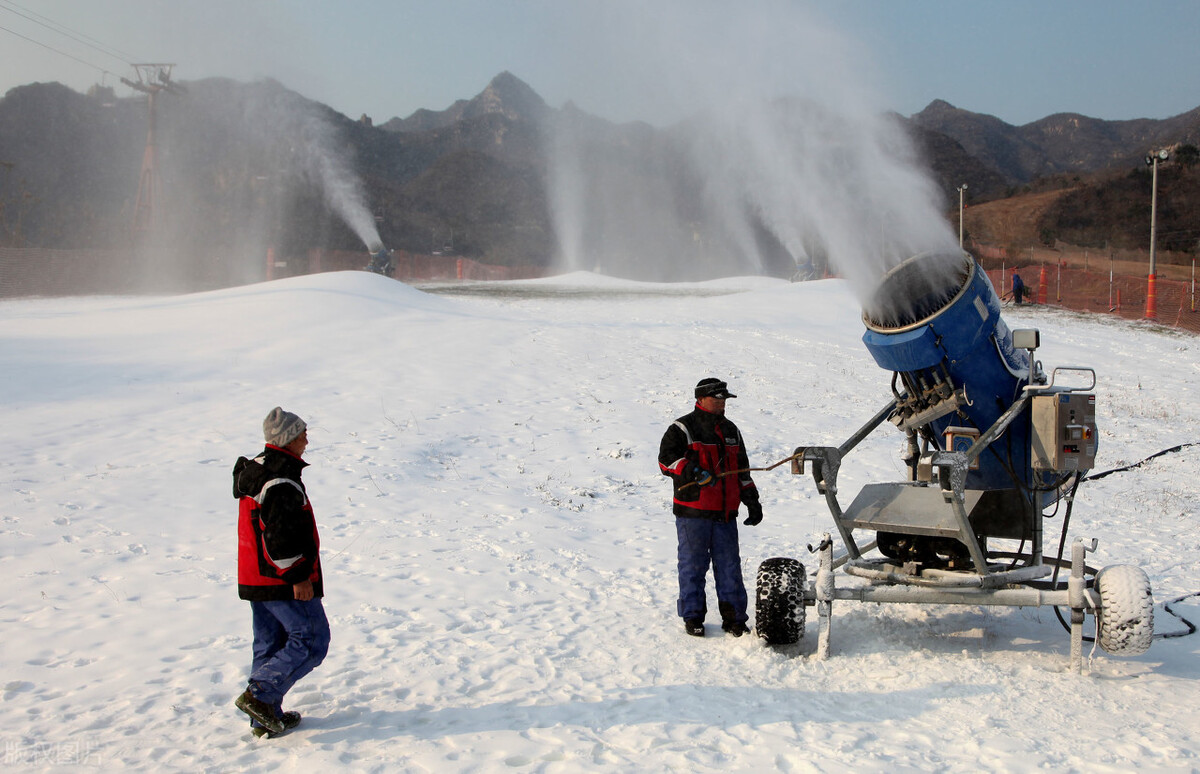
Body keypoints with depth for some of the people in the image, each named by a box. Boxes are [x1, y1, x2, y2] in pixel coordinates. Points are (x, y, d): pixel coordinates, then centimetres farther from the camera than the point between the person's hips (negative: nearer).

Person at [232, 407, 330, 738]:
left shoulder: (254, 471, 15)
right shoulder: (282, 480, -19)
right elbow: (281, 534, -25)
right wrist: (297, 577, -20)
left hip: (255, 579, 10)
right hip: (284, 583, -10)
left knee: (270, 644, 14)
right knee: (311, 640, -3)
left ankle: (266, 718, 16)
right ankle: (260, 694, -10)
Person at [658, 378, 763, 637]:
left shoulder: (730, 430, 18)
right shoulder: (682, 429, -2)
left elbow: (742, 470, 25)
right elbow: (666, 459, -14)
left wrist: (752, 500, 18)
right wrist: (693, 472, -28)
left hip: (725, 513, 5)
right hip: (692, 513, -5)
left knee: (730, 567, 4)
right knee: (693, 566, 1)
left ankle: (734, 618, 11)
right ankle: (693, 616, 12)